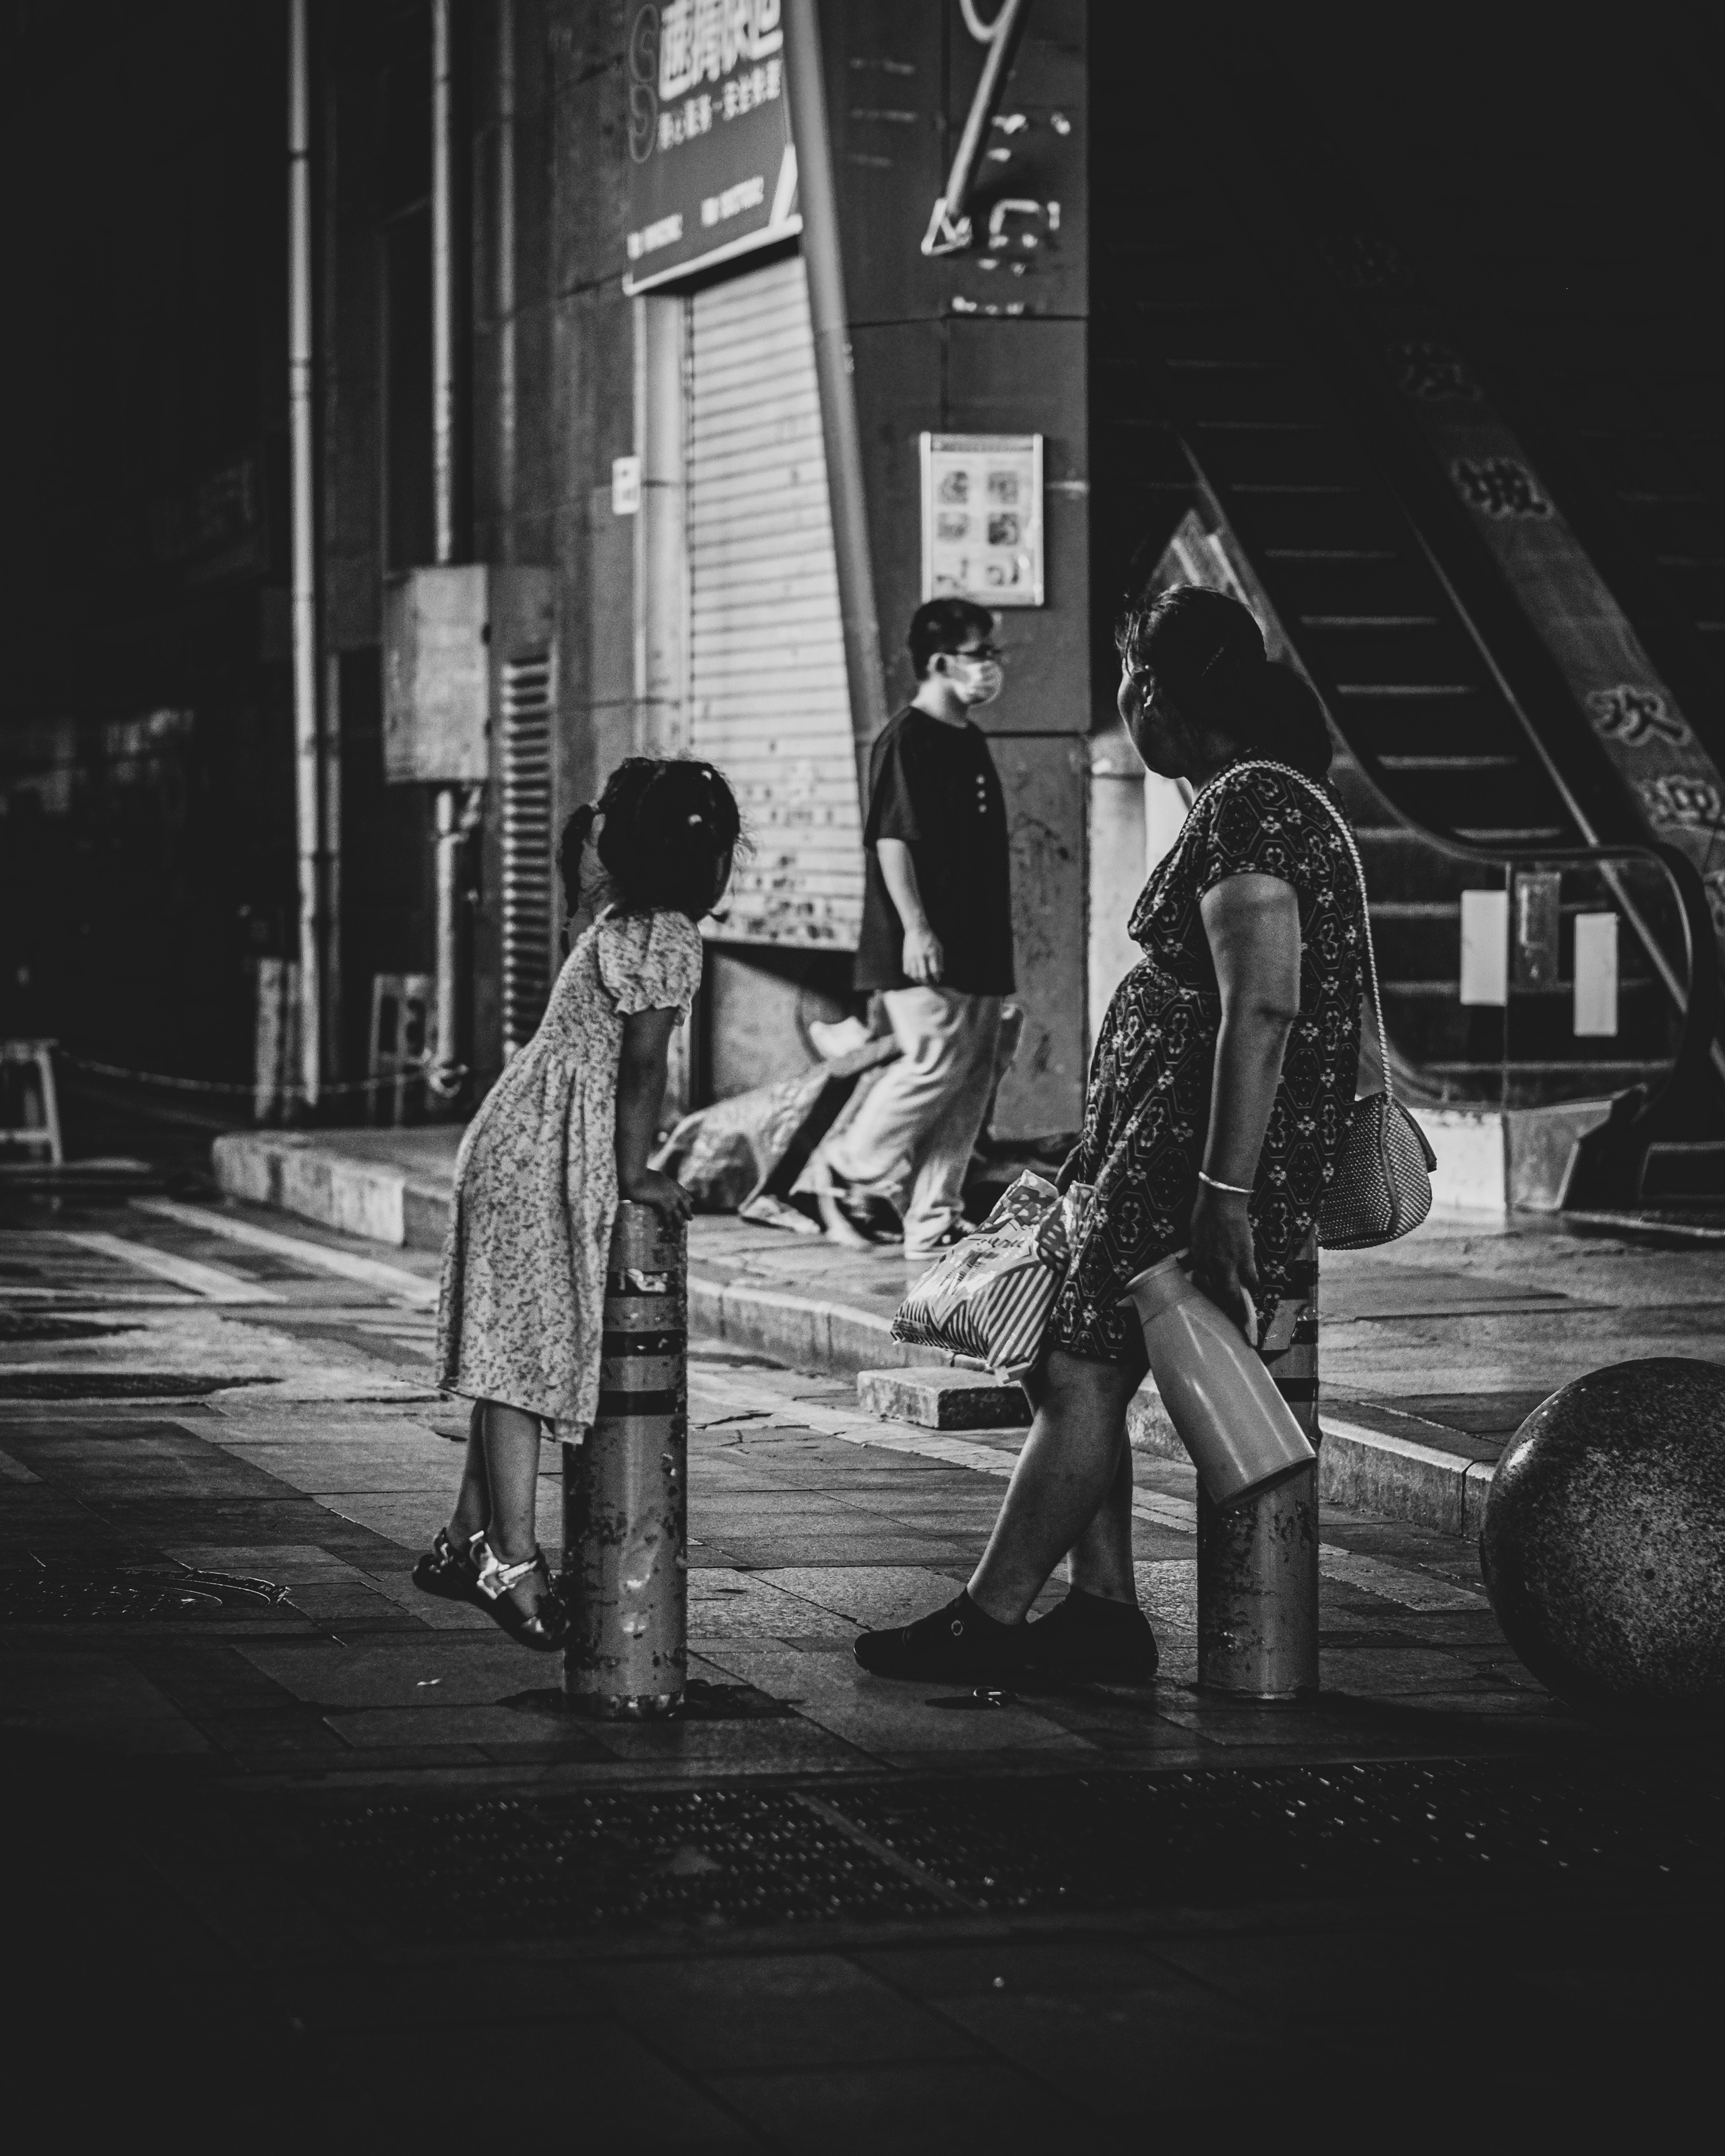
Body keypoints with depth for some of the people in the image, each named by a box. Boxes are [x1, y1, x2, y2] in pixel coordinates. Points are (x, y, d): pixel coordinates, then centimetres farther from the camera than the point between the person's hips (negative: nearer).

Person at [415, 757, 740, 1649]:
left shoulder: (621, 926, 16)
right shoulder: (668, 938, -13)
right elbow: (643, 1065, -16)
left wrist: (627, 1170, 17)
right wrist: (635, 1174, -9)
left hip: (515, 1143, 10)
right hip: (549, 1164, -10)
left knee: (515, 1353, 13)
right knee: (530, 1353, -9)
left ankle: (466, 1543, 19)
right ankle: (513, 1565, -10)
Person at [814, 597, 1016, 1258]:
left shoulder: (971, 742, 16)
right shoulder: (905, 741, -10)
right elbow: (892, 837, -16)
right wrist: (916, 926, -21)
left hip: (977, 948, 9)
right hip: (925, 951, -9)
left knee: (972, 1079, 5)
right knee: (937, 1064, -12)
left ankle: (933, 1221, 9)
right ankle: (848, 1167, 7)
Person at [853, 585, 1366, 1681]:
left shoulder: (1248, 808, -15)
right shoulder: (1253, 801, 18)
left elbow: (1261, 1011, -24)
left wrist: (1225, 1193, -27)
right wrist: (1102, 1150, 27)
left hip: (1217, 1154, -10)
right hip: (1166, 1148, 10)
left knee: (1082, 1370, -9)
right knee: (1064, 1355, 8)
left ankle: (989, 1621, -5)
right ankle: (1103, 1612, 8)